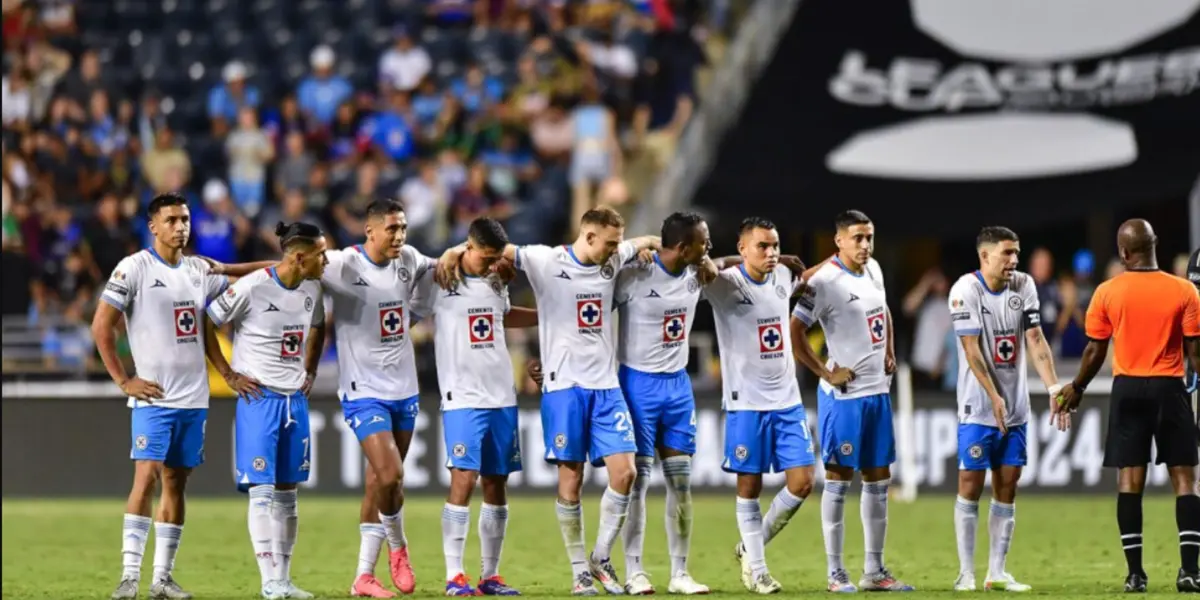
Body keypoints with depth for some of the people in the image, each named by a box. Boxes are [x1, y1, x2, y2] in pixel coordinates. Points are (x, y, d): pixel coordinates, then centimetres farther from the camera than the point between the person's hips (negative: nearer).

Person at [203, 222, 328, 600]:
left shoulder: (312, 290, 4)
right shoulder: (252, 288, -16)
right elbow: (207, 324, -8)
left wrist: (310, 371, 13)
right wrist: (228, 374, -8)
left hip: (295, 399, 6)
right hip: (259, 398, -6)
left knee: (287, 492, 8)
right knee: (262, 490, -9)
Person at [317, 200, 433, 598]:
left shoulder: (408, 261, 3)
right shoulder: (343, 265, -15)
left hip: (404, 389, 6)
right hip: (364, 391, -6)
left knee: (379, 482, 12)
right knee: (390, 476, -17)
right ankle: (397, 547, 11)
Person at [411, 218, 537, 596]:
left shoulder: (497, 283, 13)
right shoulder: (437, 282, -5)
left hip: (502, 397, 6)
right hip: (462, 398, -6)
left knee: (496, 484, 6)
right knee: (463, 479, -13)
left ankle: (490, 576, 12)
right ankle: (454, 576, -8)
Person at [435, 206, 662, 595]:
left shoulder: (613, 261, 9)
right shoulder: (547, 262, -6)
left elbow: (647, 242, 28)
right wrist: (457, 250, -19)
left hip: (606, 386, 4)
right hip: (564, 385, -4)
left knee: (624, 472, -6)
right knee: (571, 479, -3)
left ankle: (601, 559, 10)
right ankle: (580, 571, 7)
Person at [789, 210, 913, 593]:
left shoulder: (873, 270, 8)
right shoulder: (825, 281, -16)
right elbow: (795, 334, -17)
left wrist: (890, 353, 14)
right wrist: (826, 374, -16)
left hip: (878, 390, 8)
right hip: (844, 393, -8)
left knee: (878, 480, 10)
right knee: (838, 479, -2)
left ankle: (874, 571, 17)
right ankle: (836, 573, 3)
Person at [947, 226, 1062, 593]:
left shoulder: (1023, 286, 3)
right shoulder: (966, 290, -12)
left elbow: (1035, 341, 3)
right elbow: (972, 351, -15)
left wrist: (1054, 387, -7)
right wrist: (994, 398, -19)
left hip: (1016, 408, 5)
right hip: (978, 408, -5)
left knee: (1007, 487, 5)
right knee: (971, 485, -3)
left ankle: (996, 572, 10)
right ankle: (966, 573, 2)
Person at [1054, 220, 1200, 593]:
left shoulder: (1107, 293, -1)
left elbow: (1095, 351, 4)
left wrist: (1077, 388, 19)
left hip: (1128, 389, 1)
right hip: (1170, 389, -1)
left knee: (1129, 479, 4)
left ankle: (1135, 572, 1)